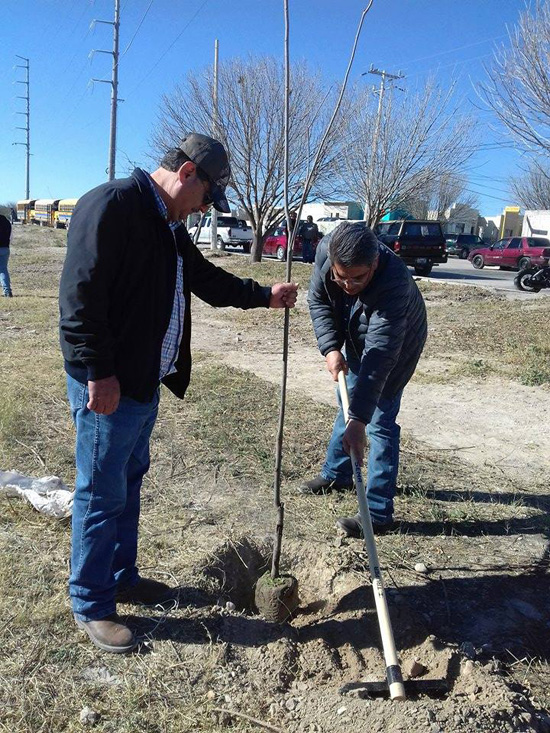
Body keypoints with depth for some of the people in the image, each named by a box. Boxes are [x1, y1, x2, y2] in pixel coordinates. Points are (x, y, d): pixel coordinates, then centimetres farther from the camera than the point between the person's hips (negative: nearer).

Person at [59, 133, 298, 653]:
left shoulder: (168, 225, 15)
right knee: (102, 495, 2)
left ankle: (121, 577, 38)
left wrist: (265, 295, 23)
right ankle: (91, 606, 20)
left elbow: (207, 279, 26)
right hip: (106, 386, -10)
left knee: (129, 483, 20)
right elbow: (80, 296, -22)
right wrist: (98, 372, -23)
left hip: (143, 382, 10)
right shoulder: (110, 206, -16)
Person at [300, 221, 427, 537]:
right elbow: (318, 300, -11)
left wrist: (359, 419, -47)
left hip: (396, 347, -7)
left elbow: (379, 359, -45)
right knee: (348, 403, 19)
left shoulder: (393, 284, -43)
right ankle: (336, 474, 38)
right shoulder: (326, 250, -27)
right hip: (357, 339, 7)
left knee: (380, 421, -10)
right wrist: (330, 348, -23)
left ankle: (379, 514, -2)